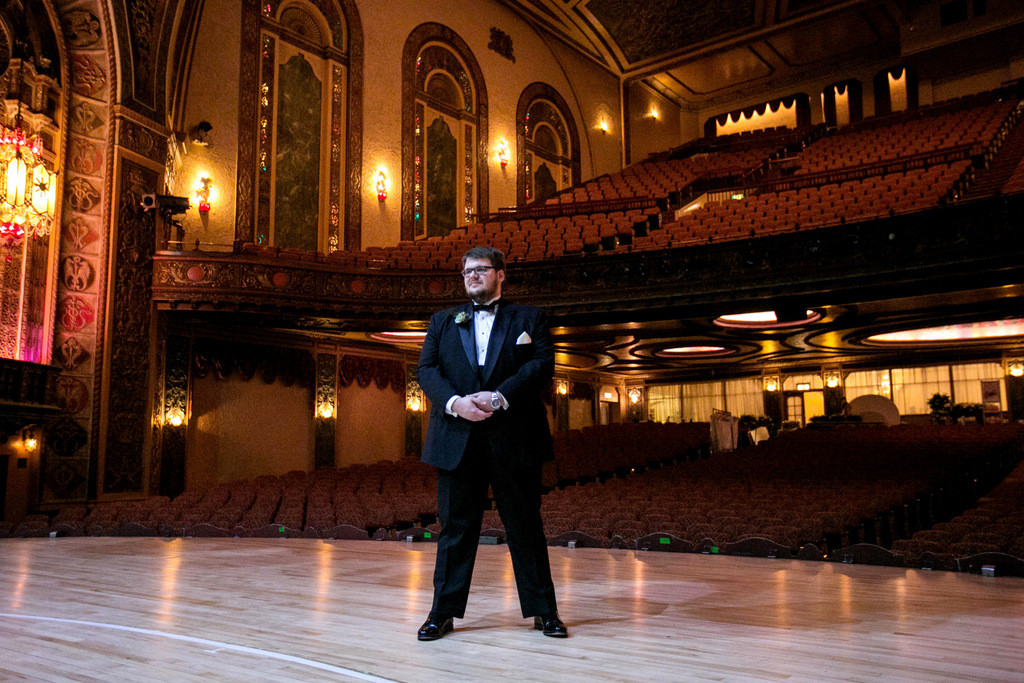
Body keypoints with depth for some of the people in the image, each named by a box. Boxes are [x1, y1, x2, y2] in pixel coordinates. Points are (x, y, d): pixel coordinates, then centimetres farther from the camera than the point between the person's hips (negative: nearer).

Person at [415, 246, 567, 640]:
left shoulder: (528, 319, 11)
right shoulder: (443, 322, 17)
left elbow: (543, 364, -3)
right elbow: (426, 370, 6)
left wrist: (499, 397, -16)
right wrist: (454, 402, -13)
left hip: (514, 440, -1)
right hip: (457, 440, 2)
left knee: (525, 525, 6)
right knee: (455, 526, 6)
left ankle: (543, 611, 17)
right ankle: (444, 612, 17)